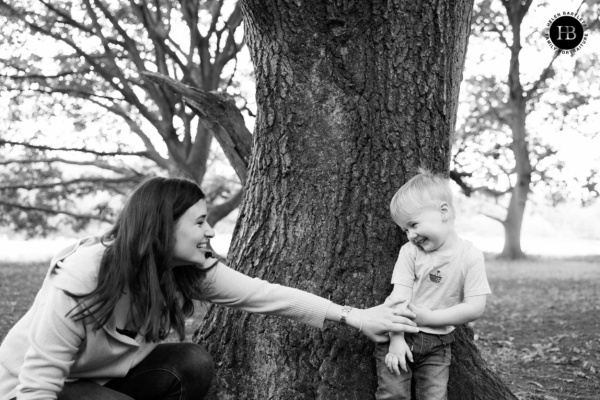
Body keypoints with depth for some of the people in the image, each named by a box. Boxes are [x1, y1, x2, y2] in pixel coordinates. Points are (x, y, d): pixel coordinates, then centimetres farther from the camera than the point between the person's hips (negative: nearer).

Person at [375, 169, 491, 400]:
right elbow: (399, 295, -11)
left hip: (437, 345, 0)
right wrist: (396, 338, -22)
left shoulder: (471, 257, -9)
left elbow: (476, 308, -14)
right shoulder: (410, 252, -5)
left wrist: (430, 318, -19)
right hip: (400, 338, 1)